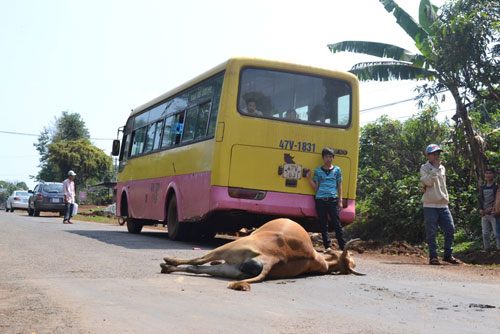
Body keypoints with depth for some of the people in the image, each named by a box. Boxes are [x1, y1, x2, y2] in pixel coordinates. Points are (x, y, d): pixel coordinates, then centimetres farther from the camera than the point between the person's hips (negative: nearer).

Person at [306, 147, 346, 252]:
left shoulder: (337, 170, 11)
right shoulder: (318, 171, 12)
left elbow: (339, 186, 12)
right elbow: (316, 187, 11)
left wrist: (340, 200, 4)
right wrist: (309, 177, 1)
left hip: (332, 199, -1)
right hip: (320, 200, 2)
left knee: (336, 223, -7)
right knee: (323, 224, 3)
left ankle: (343, 247, -6)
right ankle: (327, 246, 8)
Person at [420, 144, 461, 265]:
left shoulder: (442, 168, 17)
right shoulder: (424, 168, 0)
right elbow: (428, 181, -16)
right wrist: (435, 168, -14)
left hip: (443, 205, 5)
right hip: (430, 205, -5)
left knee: (450, 229, 1)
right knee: (431, 232, -3)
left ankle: (448, 255, 14)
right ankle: (433, 256, 5)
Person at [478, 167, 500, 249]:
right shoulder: (482, 188, 16)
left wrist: (491, 208, -17)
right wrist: (480, 209, -1)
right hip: (484, 214, 5)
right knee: (485, 234, 7)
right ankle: (486, 249, 14)